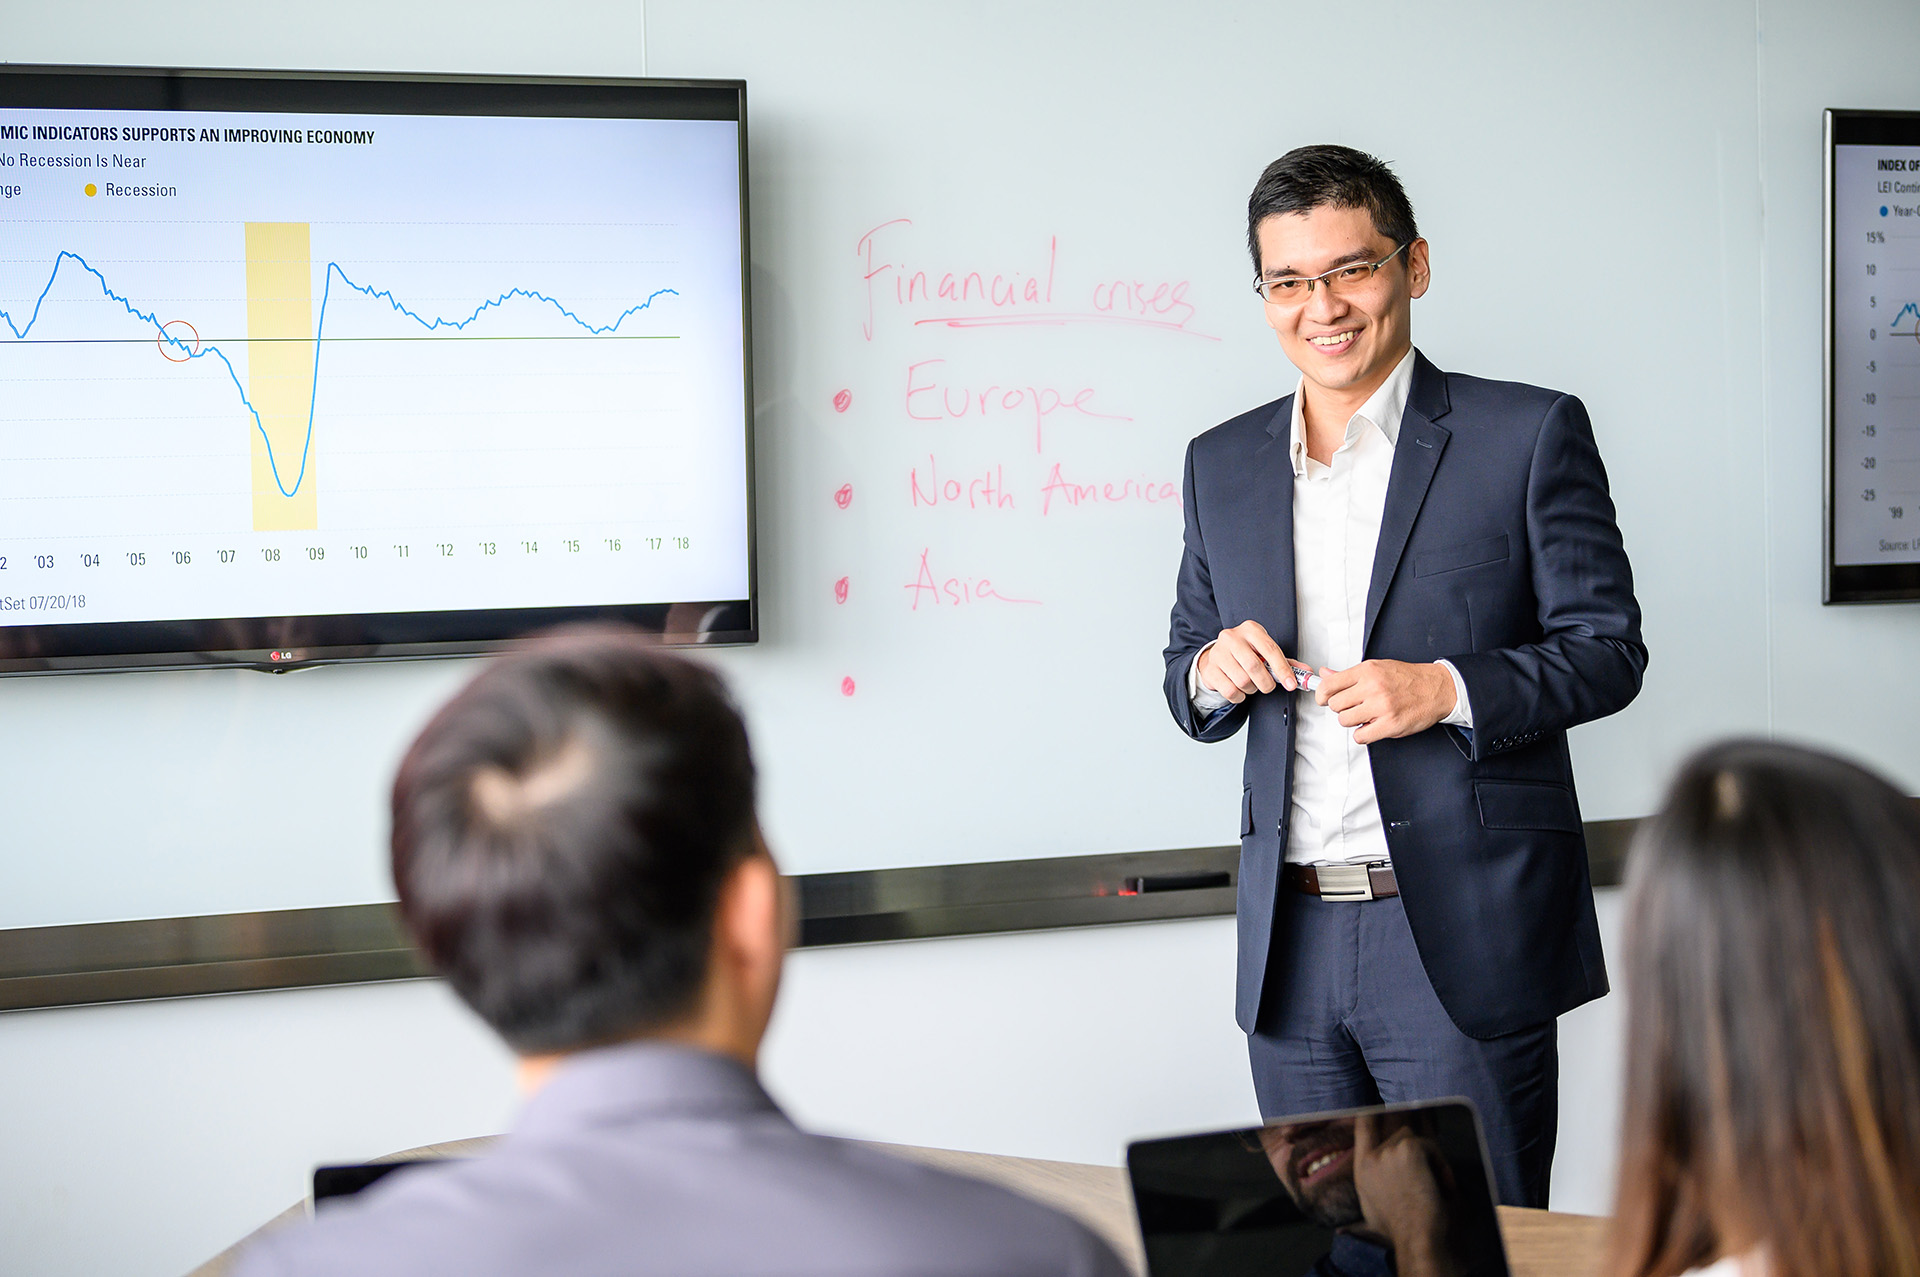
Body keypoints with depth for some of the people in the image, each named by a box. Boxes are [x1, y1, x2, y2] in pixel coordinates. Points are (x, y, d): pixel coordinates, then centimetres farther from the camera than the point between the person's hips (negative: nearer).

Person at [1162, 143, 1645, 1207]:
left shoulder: (1530, 434, -2)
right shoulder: (1222, 464, 12)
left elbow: (1607, 649, -2)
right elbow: (1187, 682, 18)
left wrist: (1449, 689, -18)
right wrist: (1215, 672, -6)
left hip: (1465, 941, -4)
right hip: (1290, 950, 4)